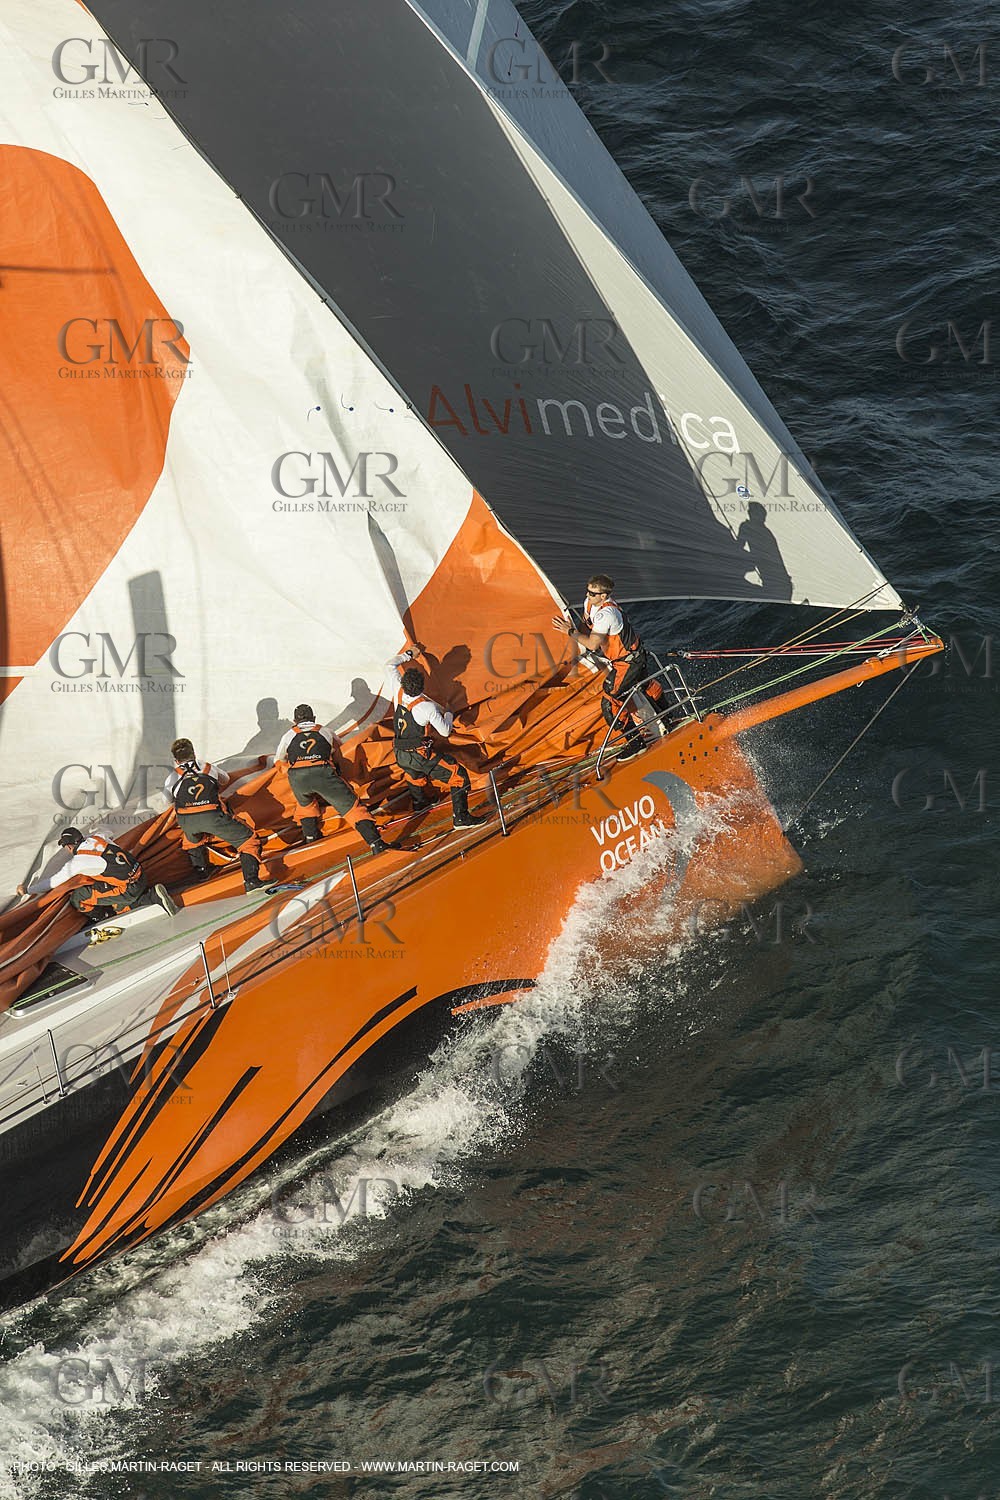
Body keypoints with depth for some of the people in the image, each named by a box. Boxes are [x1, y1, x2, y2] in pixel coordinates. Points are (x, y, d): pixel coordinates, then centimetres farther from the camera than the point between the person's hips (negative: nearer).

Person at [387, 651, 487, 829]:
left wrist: (408, 654, 20)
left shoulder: (399, 692, -12)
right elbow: (445, 731, -12)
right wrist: (448, 715, 6)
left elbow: (392, 666, 7)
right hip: (421, 755, -7)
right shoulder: (427, 707, -25)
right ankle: (461, 817, 1)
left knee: (415, 774, 40)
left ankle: (420, 801, 61)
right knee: (459, 776, 1)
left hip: (400, 755, 7)